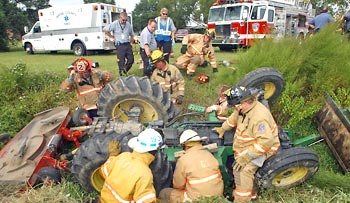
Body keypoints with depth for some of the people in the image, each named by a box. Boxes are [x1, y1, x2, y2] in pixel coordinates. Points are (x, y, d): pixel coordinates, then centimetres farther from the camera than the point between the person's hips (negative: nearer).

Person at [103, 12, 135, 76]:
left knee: (131, 60, 2)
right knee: (121, 62, -3)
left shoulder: (128, 24, 11)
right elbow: (105, 29, -2)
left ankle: (125, 70, 27)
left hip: (127, 45, 4)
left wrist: (131, 42, 12)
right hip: (119, 45, -4)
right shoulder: (115, 24, -3)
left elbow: (132, 35, 23)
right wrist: (112, 37, -1)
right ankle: (122, 75, 10)